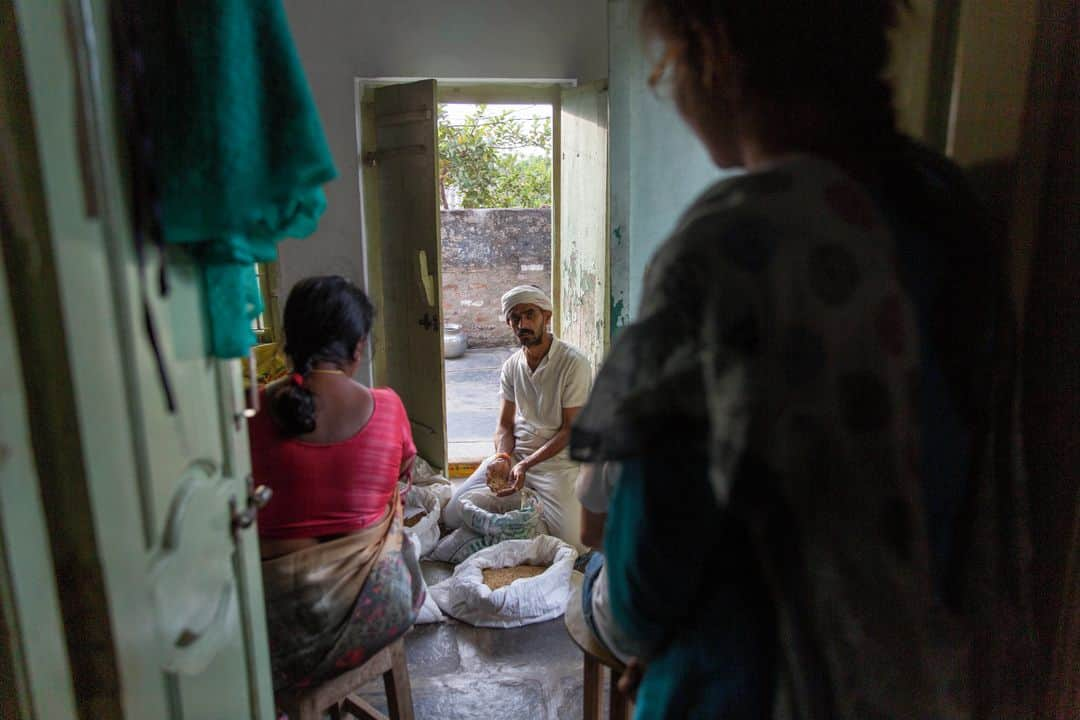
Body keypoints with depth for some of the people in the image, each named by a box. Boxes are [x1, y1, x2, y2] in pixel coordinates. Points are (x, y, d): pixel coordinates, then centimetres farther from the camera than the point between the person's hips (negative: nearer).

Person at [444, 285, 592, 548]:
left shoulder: (573, 363, -13)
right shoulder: (511, 366, 5)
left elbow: (571, 429, -12)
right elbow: (505, 424, 8)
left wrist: (526, 465, -20)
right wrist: (501, 456, -14)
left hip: (556, 459, -4)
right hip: (514, 455, 4)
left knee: (572, 542, -23)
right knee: (453, 515, -6)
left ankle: (535, 505, 9)